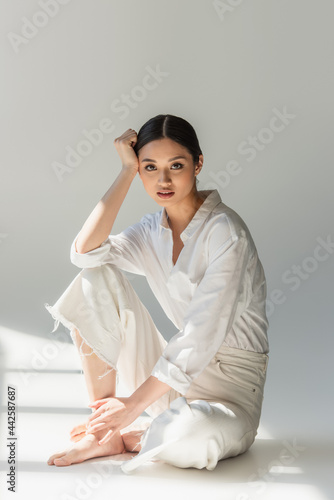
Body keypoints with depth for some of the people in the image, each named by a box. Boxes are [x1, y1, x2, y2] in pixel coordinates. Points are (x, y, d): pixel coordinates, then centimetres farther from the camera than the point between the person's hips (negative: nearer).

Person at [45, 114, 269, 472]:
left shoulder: (224, 230, -17)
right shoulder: (151, 231, 4)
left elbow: (202, 335, -22)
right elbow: (85, 251, -13)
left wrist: (134, 405, -22)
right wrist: (126, 172, -11)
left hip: (232, 379, -5)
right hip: (177, 371, 6)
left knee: (198, 435, -41)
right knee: (96, 278, -10)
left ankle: (132, 438, -4)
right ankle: (102, 432, -8)